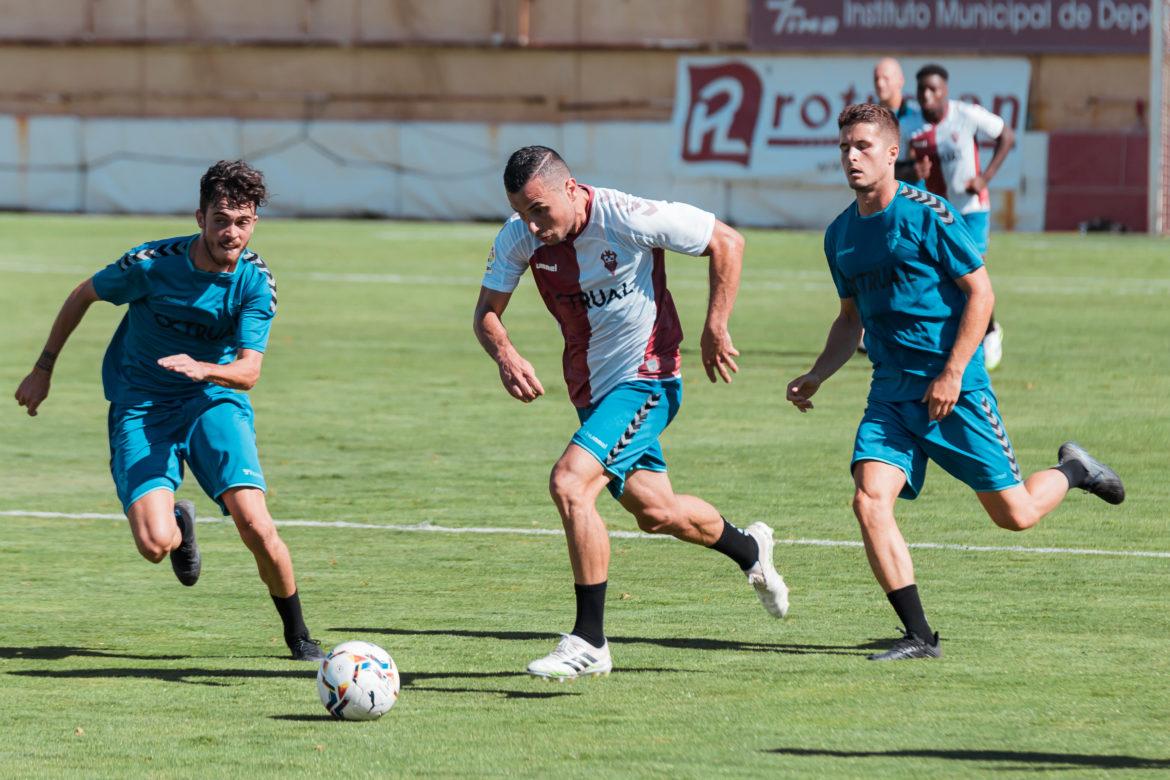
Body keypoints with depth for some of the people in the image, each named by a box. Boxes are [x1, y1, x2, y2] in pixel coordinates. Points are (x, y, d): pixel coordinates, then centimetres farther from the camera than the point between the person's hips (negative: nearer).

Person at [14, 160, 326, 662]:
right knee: (154, 543, -21)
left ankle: (298, 635, 4)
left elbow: (248, 371, -17)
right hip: (141, 407, -1)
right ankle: (180, 524, 20)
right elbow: (83, 296, 3)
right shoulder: (152, 263, -16)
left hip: (215, 400, 1)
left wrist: (203, 370, -39)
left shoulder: (255, 282, -11)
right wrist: (43, 369, 8)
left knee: (255, 525, -21)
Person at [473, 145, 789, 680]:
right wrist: (506, 356, -23)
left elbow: (727, 243, -12)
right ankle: (748, 549, 46)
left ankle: (589, 641, -17)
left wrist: (715, 331, -12)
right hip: (591, 389, 7)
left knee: (569, 483, -24)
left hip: (645, 379, -7)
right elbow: (487, 312, 0)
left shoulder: (629, 219, -23)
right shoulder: (518, 238, -9)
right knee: (654, 512, 16)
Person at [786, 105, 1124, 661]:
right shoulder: (840, 234, 8)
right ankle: (919, 637, -11)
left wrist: (952, 374, -17)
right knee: (869, 501, -16)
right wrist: (816, 376, 7)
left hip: (953, 388, -5)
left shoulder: (927, 214, -12)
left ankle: (1072, 471, 36)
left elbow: (980, 293, -10)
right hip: (891, 391, 5)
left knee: (1015, 514, 1)